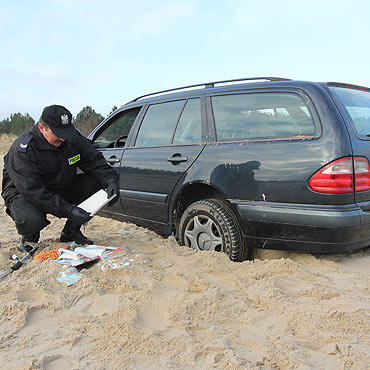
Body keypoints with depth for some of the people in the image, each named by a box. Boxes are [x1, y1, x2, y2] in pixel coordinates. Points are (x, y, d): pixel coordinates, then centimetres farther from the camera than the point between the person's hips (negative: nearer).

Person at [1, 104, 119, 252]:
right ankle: (30, 238, 3)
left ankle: (71, 231, -1)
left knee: (96, 180, -16)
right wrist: (68, 211, -41)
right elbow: (32, 191, -33)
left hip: (61, 190, 6)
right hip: (24, 193, -5)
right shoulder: (22, 150, -26)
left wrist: (110, 182, -26)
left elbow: (94, 160, -4)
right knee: (30, 220, -39)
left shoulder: (73, 138, -10)